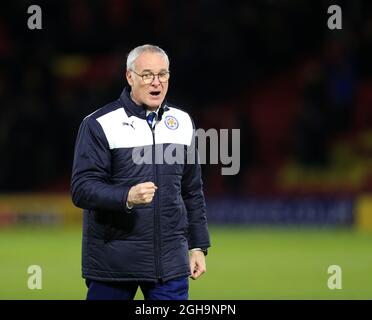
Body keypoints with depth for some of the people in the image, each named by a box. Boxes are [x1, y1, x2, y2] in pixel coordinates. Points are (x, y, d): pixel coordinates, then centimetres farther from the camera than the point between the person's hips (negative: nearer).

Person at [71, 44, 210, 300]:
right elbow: (82, 188, -12)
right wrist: (126, 197, -28)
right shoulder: (99, 124, -4)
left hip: (170, 263, 4)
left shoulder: (183, 122, 13)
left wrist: (198, 246, 15)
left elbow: (193, 190, 19)